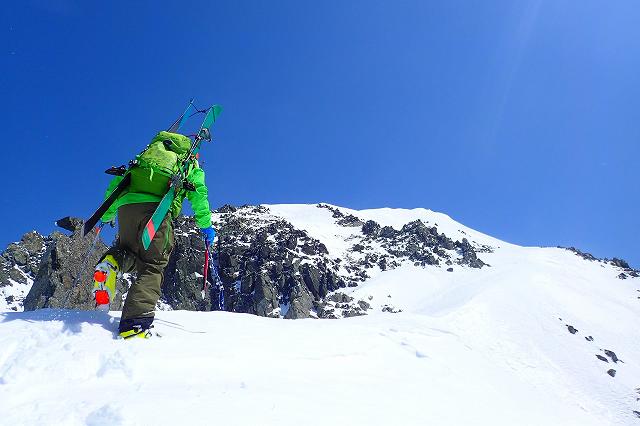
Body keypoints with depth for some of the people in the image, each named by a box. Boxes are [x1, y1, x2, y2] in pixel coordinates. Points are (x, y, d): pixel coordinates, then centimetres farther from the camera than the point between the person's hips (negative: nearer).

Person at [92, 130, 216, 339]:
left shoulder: (145, 154, 37)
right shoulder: (190, 163, 29)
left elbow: (114, 185, 32)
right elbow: (199, 192, 10)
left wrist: (106, 216, 41)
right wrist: (205, 225, 11)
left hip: (126, 205, 3)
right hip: (158, 208, -3)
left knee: (130, 254, 25)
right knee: (152, 266, 0)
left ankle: (112, 263, -11)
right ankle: (134, 324, -19)